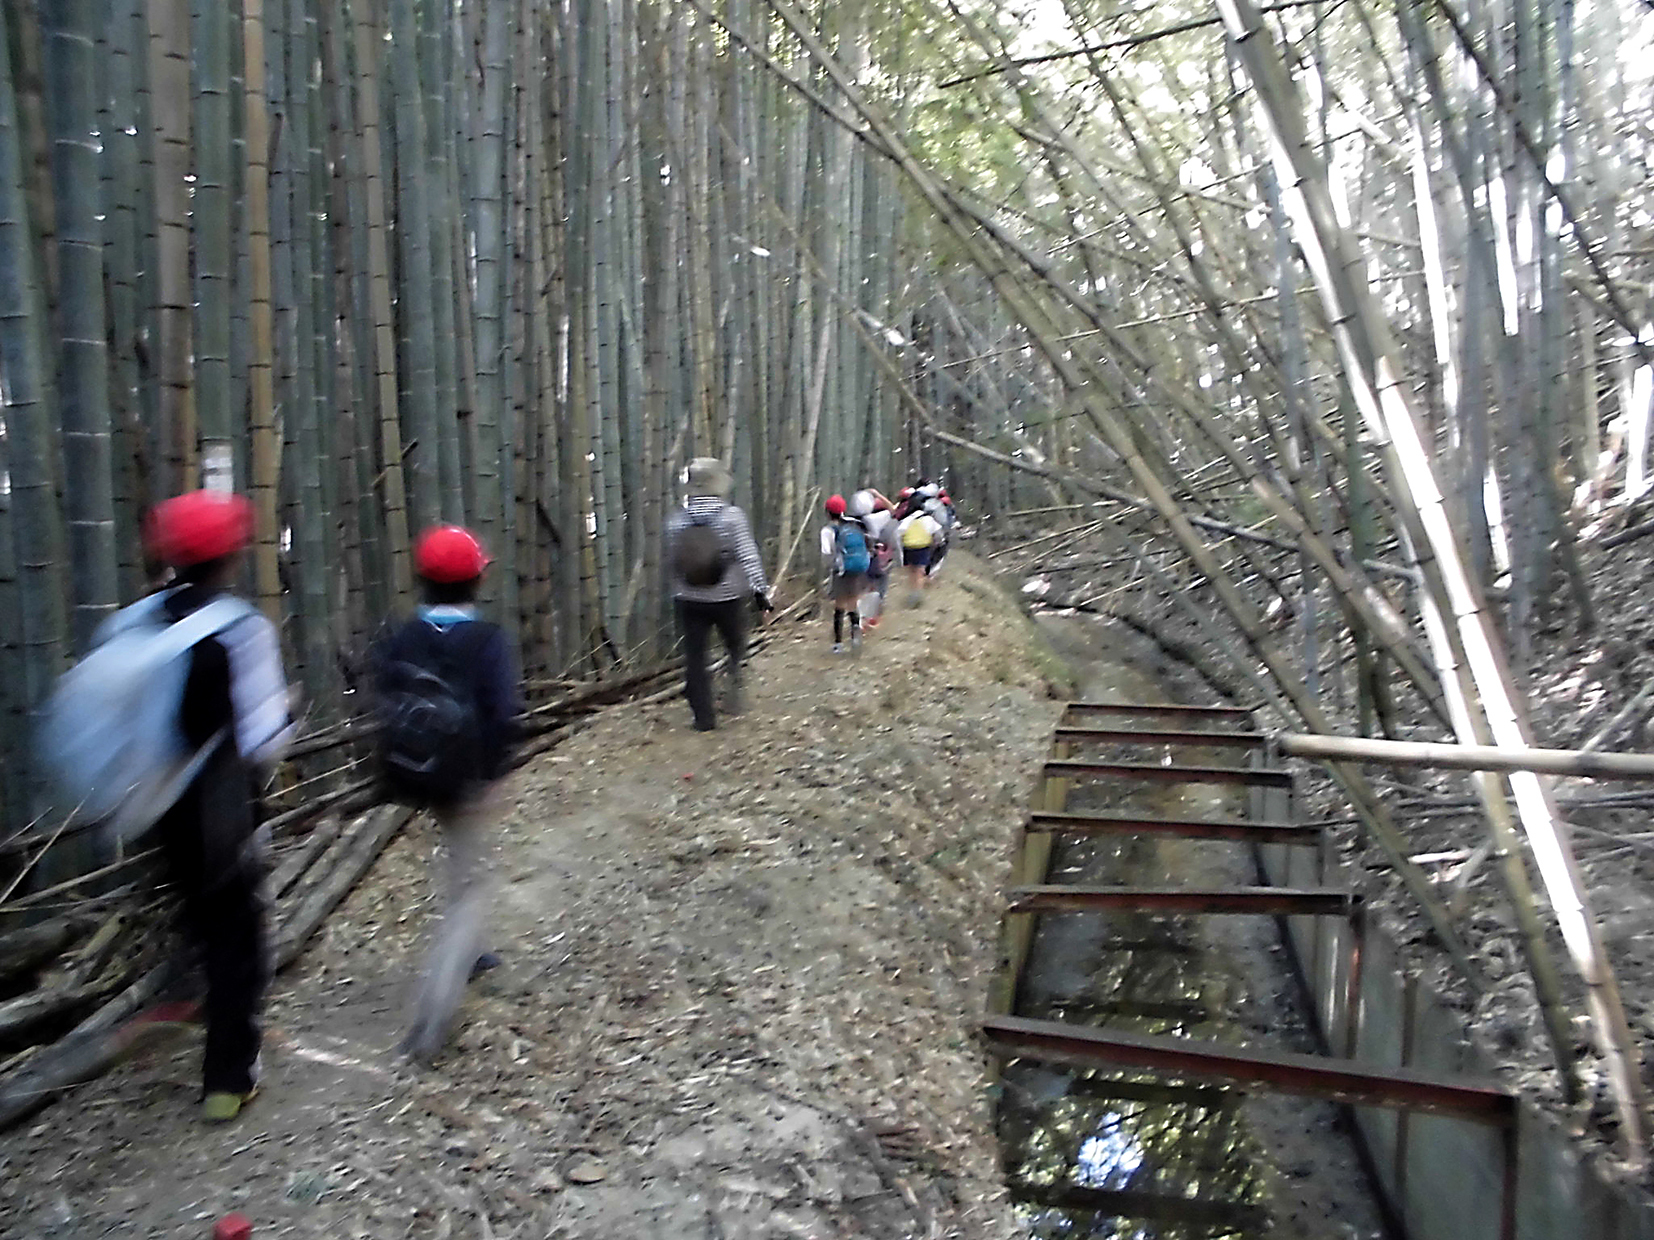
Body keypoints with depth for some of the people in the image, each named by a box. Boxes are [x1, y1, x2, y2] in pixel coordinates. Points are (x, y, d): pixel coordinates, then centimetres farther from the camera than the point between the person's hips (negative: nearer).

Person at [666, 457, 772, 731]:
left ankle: (703, 716, 9)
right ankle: (734, 691, 3)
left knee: (695, 657, 7)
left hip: (690, 600, 2)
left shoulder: (677, 519, -1)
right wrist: (759, 589, -9)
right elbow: (748, 556, -14)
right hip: (728, 598, -2)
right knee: (736, 647, 20)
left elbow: (672, 560, 7)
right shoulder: (731, 515, -10)